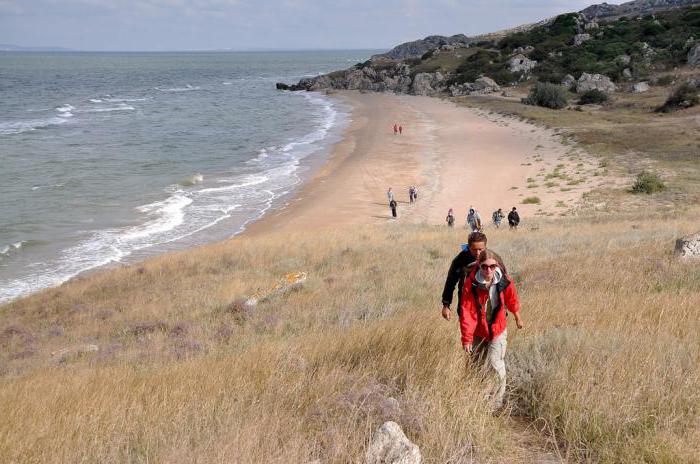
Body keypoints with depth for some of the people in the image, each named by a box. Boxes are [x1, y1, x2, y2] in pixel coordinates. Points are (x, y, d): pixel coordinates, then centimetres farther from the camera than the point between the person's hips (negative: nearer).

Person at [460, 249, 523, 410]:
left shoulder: (505, 282, -17)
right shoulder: (470, 284, -22)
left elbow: (512, 301, 4)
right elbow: (467, 312, -19)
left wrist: (517, 318, 22)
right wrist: (466, 338, -19)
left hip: (498, 331, -1)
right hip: (478, 333, 1)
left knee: (495, 366, -12)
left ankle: (496, 404, 7)